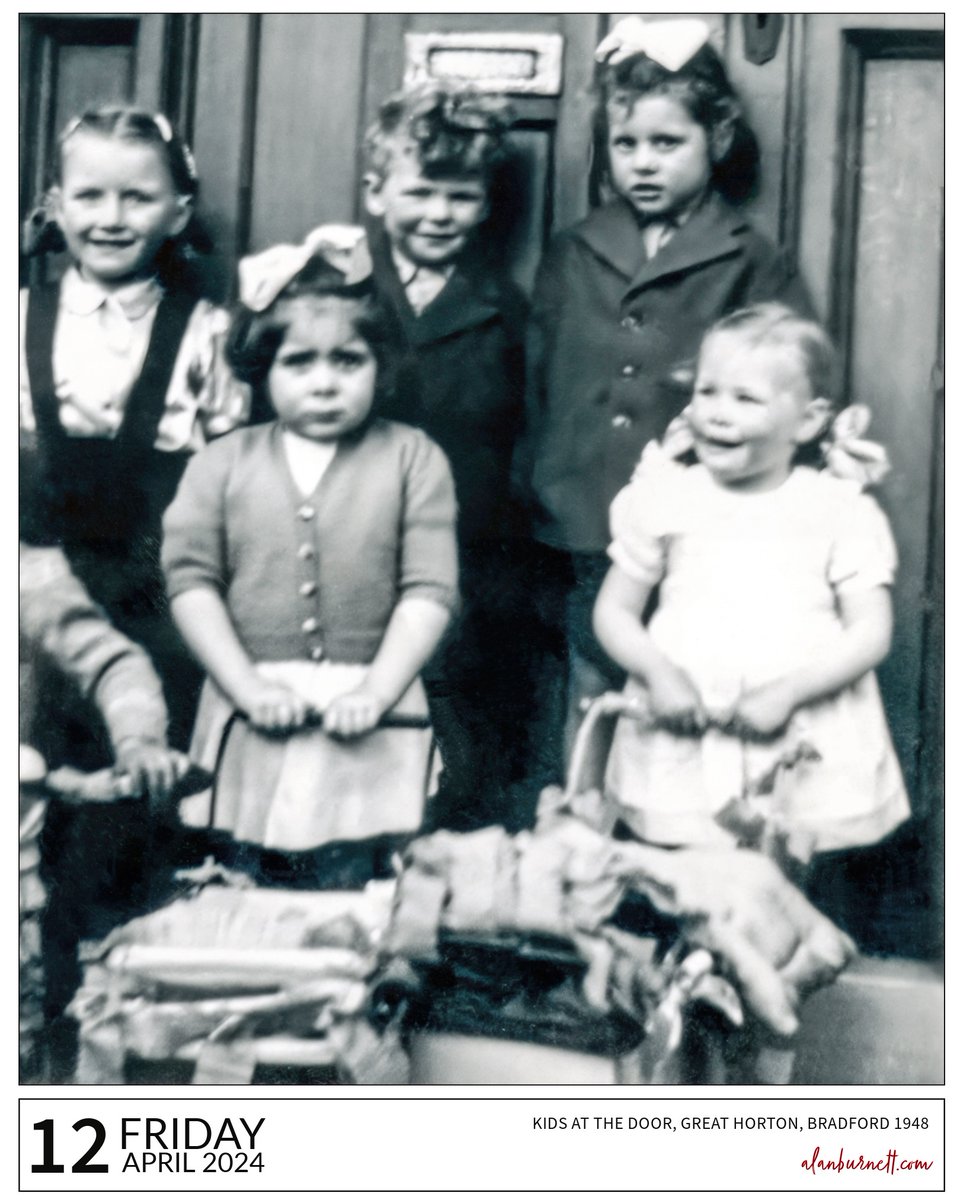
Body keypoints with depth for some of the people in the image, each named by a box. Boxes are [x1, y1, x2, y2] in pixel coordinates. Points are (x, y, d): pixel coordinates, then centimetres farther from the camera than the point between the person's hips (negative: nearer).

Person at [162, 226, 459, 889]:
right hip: (254, 724, 2)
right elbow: (191, 579, 2)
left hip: (367, 728, -1)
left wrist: (376, 692, -12)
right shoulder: (222, 463, 7)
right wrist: (249, 685, -8)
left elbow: (430, 590, -2)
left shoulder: (412, 459, 4)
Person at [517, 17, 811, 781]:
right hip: (587, 538, 3)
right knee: (591, 710, 12)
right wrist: (539, 511, 13)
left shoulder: (752, 266, 1)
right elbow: (537, 391, 15)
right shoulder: (571, 259, 12)